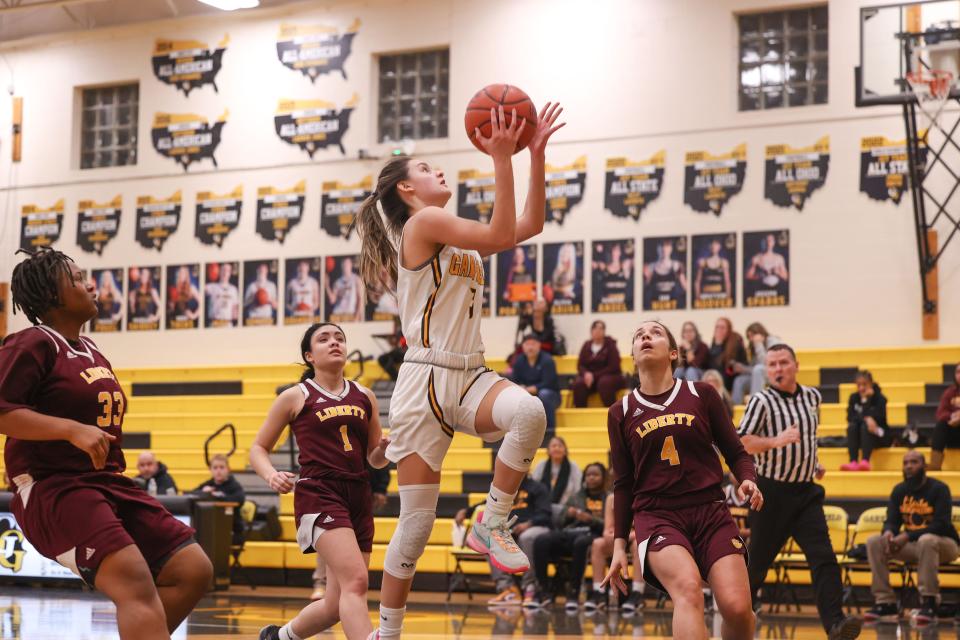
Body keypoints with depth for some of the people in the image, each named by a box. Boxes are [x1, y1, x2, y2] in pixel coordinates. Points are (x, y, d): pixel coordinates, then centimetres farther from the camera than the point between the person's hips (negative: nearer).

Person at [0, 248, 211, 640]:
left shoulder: (92, 353, 20)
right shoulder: (32, 344, -7)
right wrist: (73, 429, -26)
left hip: (107, 485, 9)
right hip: (54, 489, -9)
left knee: (192, 570, 1)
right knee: (136, 583, -27)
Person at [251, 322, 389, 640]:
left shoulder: (364, 396, 15)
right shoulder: (295, 396, 4)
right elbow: (258, 448, 9)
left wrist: (385, 449, -3)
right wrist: (271, 475, -12)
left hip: (359, 497, 6)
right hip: (318, 494, -5)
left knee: (337, 606, 8)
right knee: (355, 581, -25)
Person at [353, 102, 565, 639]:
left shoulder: (456, 239, 20)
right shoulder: (422, 223, -4)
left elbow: (530, 225, 18)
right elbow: (501, 236, -14)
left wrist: (537, 154, 13)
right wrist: (502, 158, -15)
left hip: (471, 376, 7)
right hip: (427, 378, -7)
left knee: (531, 413, -29)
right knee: (417, 521, -5)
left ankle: (492, 525, -12)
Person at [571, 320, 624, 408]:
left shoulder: (610, 345, -2)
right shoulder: (587, 346, 9)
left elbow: (613, 367, -8)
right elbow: (580, 365, 9)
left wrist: (595, 375, -16)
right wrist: (586, 373, -16)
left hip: (609, 376, -3)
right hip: (590, 376, 3)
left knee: (604, 382, -38)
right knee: (578, 384, -29)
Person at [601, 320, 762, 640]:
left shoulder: (701, 394, 7)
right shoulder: (621, 413, 10)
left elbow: (736, 452, 11)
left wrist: (748, 480, -10)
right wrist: (619, 545, 10)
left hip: (710, 511, 1)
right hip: (656, 516, -1)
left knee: (737, 608, -17)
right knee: (687, 587, -31)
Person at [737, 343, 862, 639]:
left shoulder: (813, 396, 8)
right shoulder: (762, 401, -9)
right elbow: (741, 443, -21)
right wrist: (775, 441, -35)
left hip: (806, 492, 4)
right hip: (772, 492, -4)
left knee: (823, 557, -12)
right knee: (758, 560, 5)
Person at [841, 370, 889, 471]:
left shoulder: (879, 398, -3)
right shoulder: (854, 397, 6)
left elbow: (879, 417, -18)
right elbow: (850, 417, -6)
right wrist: (866, 418, -23)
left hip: (876, 434, -3)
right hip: (858, 436, 3)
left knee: (865, 426, -33)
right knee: (852, 426, -28)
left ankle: (865, 461, -48)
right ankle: (853, 462, -41)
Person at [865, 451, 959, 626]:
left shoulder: (939, 488, -12)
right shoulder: (899, 490, 6)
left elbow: (941, 524, -22)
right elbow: (892, 520, 4)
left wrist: (908, 536, -31)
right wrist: (888, 532, -24)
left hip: (944, 544, -6)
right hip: (913, 546, 6)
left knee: (926, 540, -41)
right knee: (873, 542, -15)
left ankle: (929, 603, -36)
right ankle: (886, 602, -19)